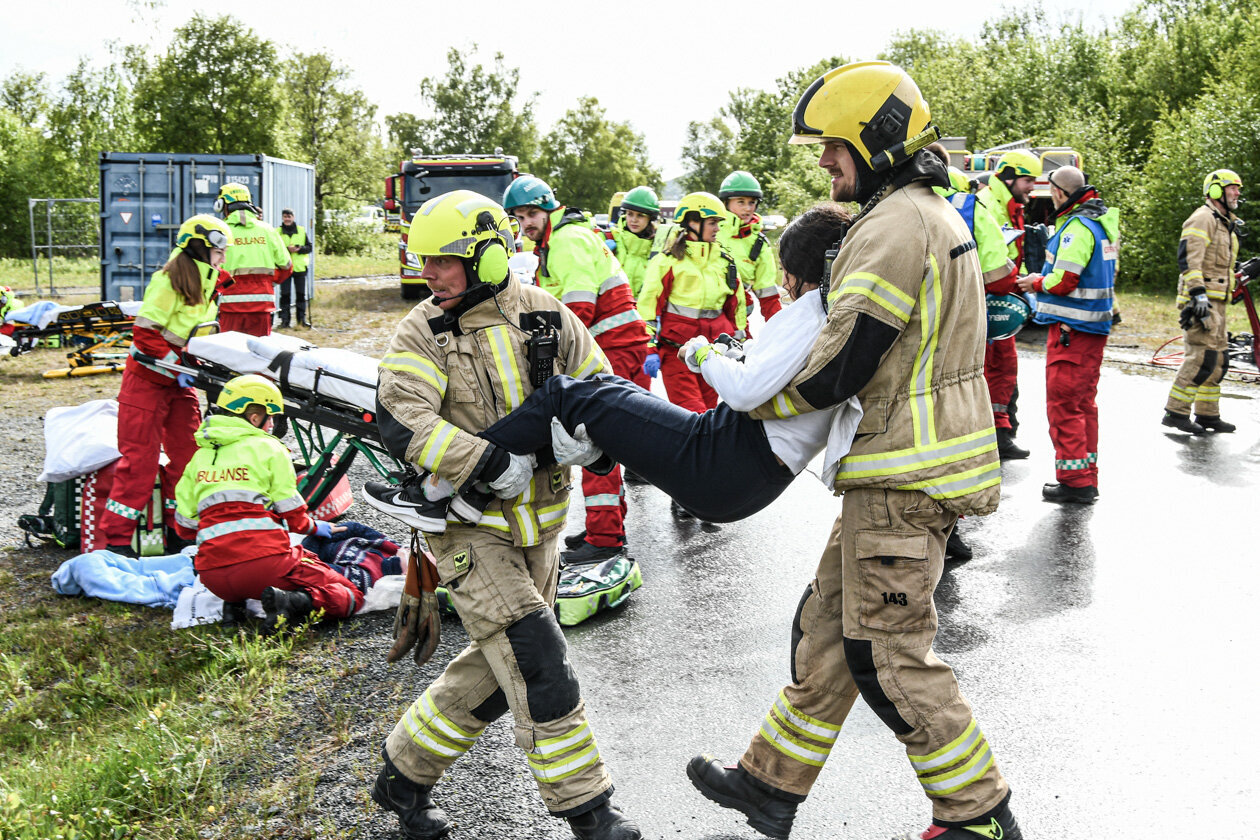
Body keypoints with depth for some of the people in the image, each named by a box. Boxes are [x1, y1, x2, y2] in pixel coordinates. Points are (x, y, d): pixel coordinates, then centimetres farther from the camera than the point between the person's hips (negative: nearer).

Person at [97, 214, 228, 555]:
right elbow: (146, 334, -23)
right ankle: (116, 537, 1)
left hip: (180, 383, 8)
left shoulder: (205, 284, 8)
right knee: (141, 457, -6)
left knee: (188, 452, 8)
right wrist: (176, 367, -23)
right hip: (148, 378, -8)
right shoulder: (167, 282, -19)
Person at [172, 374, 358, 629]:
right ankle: (295, 602, -25)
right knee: (349, 596, 2)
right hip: (262, 560, -5)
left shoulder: (200, 456, 18)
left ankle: (234, 604, 8)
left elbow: (186, 526, 18)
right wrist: (315, 527, 25)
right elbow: (292, 514, 4)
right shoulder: (268, 448, 4)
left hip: (213, 575, 6)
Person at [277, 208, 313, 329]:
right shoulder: (277, 232, 2)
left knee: (301, 294, 6)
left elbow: (309, 247, 5)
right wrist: (287, 249, -19)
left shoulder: (302, 231, 7)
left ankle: (302, 318, 14)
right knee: (285, 294, -2)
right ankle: (284, 320, 3)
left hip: (300, 268, 2)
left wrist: (298, 248, -14)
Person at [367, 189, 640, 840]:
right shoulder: (422, 332, -8)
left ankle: (404, 775, 31)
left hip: (535, 521, 5)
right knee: (536, 659, -12)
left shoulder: (545, 316, -1)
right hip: (467, 524, -4)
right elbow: (400, 422, -22)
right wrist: (492, 465, -30)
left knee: (497, 666, 12)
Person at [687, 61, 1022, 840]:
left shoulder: (893, 228, -18)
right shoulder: (936, 216, 16)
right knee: (829, 625, 16)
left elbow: (837, 371, -20)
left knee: (888, 655, 0)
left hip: (903, 480, -11)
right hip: (913, 469, 11)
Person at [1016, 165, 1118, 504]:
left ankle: (1074, 480, -1)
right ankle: (1087, 479, 22)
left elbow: (1063, 282, -23)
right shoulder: (1101, 223, 14)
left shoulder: (1077, 227, -17)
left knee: (1063, 403, -4)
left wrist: (1036, 283, -3)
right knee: (1083, 402, 15)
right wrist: (1043, 279, 12)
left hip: (1071, 329, -10)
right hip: (1095, 326, 10)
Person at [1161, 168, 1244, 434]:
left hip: (1216, 302, 10)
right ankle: (1175, 412, -12)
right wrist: (1199, 294, -26)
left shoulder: (1225, 223, 23)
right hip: (1201, 300, -10)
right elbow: (1188, 258, -20)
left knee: (1219, 359, 10)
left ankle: (1208, 415, 16)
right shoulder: (1202, 218, -9)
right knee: (1203, 355, -15)